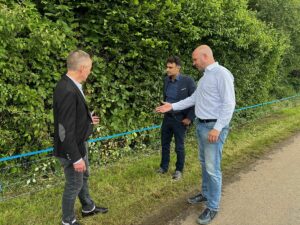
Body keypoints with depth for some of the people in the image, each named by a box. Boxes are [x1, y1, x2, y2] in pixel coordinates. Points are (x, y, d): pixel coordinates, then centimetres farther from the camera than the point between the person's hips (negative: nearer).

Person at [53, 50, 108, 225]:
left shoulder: (72, 86, 0)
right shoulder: (67, 91, -30)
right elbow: (65, 129, -29)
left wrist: (87, 119, 11)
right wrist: (75, 158, -24)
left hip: (80, 143, 9)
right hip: (72, 148, -9)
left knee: (84, 177, 26)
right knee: (74, 184, 11)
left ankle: (88, 208, 48)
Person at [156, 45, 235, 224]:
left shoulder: (222, 74, -15)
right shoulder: (205, 76, 14)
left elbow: (229, 104, -20)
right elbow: (194, 98, 19)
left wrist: (217, 128, -23)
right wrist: (172, 106, 13)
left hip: (214, 127, -9)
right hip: (201, 125, 9)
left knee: (213, 168, -2)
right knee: (204, 163, 20)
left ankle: (213, 207, 12)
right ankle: (206, 193, 37)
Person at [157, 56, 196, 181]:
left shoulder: (188, 81, -16)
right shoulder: (166, 80, 3)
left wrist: (190, 118, -15)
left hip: (180, 119, -5)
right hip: (167, 117, 6)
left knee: (179, 147, 7)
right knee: (165, 144, 15)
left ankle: (179, 170, 26)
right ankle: (164, 167, 32)